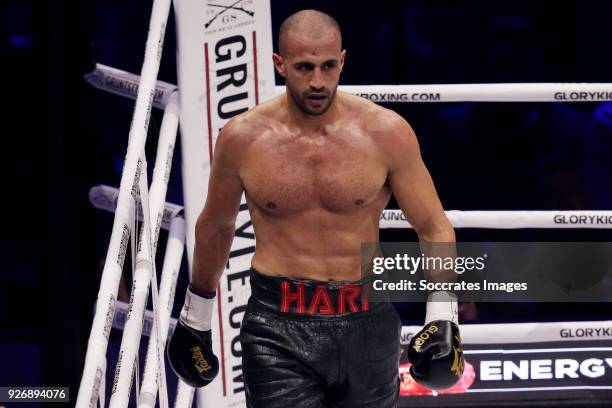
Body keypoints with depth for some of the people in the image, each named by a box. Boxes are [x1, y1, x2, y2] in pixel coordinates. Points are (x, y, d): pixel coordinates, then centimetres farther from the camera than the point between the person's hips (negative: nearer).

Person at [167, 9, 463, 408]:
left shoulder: (386, 132, -4)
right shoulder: (243, 138, -2)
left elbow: (435, 229, 2)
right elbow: (215, 227, 15)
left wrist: (443, 318, -11)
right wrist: (195, 317, 23)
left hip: (365, 324, 1)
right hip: (277, 329, -1)